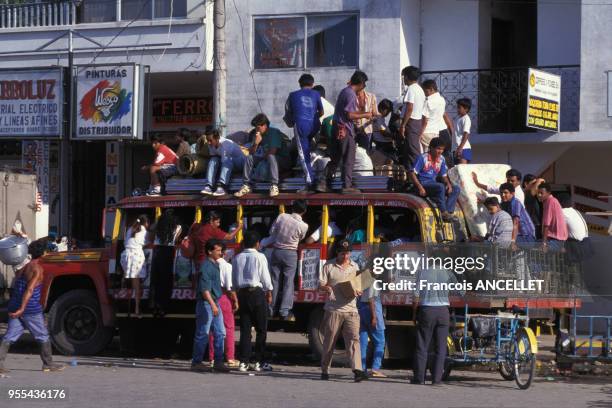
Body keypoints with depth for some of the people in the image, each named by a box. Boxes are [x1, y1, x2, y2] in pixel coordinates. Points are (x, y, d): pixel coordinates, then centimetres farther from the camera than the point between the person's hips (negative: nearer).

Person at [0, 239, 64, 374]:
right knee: (43, 337, 8)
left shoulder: (23, 266, 12)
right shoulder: (37, 268, -13)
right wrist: (22, 309, -25)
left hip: (14, 307, 7)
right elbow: (29, 290, -21)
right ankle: (48, 364, 15)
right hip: (31, 309, -7)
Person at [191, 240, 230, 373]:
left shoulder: (216, 265, 15)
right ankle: (196, 362, 5)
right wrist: (212, 304, -28)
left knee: (220, 333, 6)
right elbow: (204, 288, -22)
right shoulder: (206, 266, -15)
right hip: (206, 303, -9)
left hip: (215, 303, 9)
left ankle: (218, 362, 9)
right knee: (202, 334, -2)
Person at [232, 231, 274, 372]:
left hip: (242, 293, 4)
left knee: (245, 329, 5)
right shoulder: (259, 257, -5)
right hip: (257, 292, -4)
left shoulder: (237, 258, 8)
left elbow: (234, 280, 9)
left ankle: (244, 362, 1)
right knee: (261, 329, 4)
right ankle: (259, 362, 2)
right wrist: (269, 293, 7)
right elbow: (265, 277, -4)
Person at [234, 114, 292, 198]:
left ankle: (274, 187, -43)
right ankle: (246, 186, -12)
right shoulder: (258, 135, 6)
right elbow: (251, 153, 1)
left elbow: (272, 152, -23)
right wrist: (255, 143, -17)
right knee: (248, 158, -8)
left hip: (283, 160, -7)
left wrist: (263, 157, -5)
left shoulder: (274, 132, -16)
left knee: (271, 157, -38)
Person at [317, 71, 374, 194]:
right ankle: (347, 186, 4)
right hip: (345, 130, -9)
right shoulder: (351, 94, -15)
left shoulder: (345, 91, 15)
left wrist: (363, 113, 22)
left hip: (337, 128, 9)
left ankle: (324, 182, 7)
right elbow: (349, 115, -19)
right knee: (349, 159, 0)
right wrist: (364, 115, -8)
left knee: (335, 158, 12)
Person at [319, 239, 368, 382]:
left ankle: (357, 370, -22)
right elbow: (321, 285, 4)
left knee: (353, 339, -11)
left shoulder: (354, 267, 15)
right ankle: (325, 371, 16)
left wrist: (357, 292, -3)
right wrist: (328, 288, -18)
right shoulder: (329, 266, 6)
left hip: (351, 310, 2)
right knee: (329, 342, 4)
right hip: (333, 310, -2)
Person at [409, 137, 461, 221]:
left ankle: (448, 212, -23)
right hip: (423, 184, -7)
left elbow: (444, 176, 16)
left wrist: (448, 184, -7)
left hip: (433, 184, 7)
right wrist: (420, 187, -21)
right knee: (440, 186, -34)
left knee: (456, 189, -9)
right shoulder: (423, 158, -8)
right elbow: (412, 174, -10)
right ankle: (443, 212, -31)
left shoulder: (441, 159, 9)